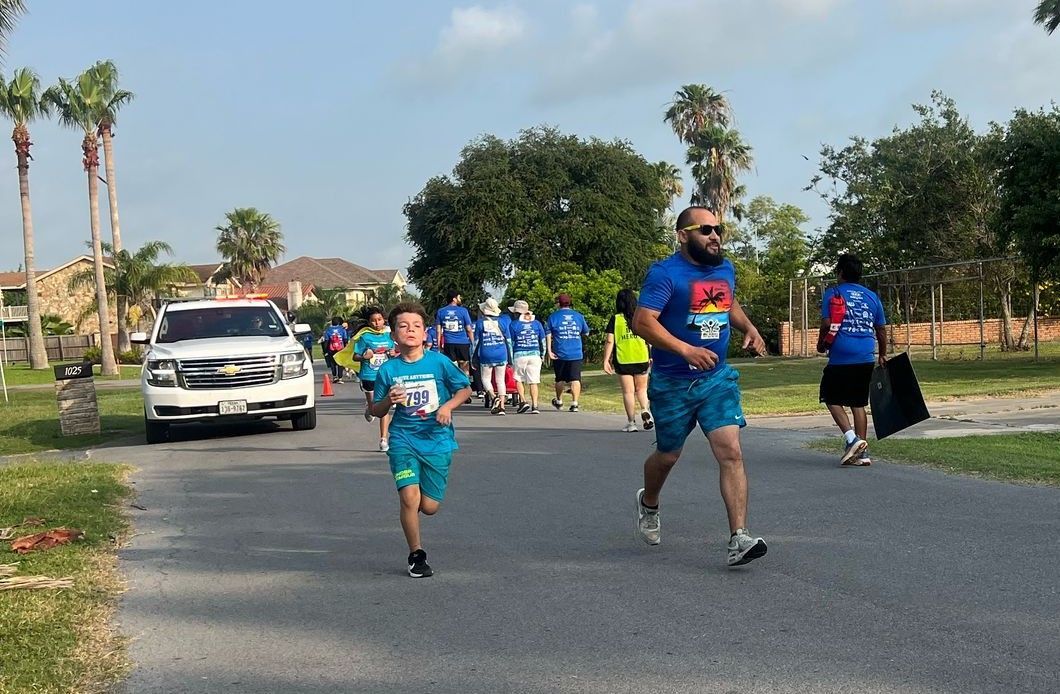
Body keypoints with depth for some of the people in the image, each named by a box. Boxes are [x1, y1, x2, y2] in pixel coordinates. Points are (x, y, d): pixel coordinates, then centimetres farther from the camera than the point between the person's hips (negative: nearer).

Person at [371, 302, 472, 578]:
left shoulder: (438, 362, -3)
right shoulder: (388, 370, 0)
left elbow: (465, 388, 8)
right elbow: (376, 411, 8)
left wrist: (448, 406, -10)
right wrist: (389, 400, -13)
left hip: (437, 439, 0)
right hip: (404, 438, 0)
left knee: (429, 506, -1)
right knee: (409, 497, -16)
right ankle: (416, 555, 4)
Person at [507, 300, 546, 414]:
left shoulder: (513, 324, -3)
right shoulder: (537, 323, 6)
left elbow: (510, 343, -1)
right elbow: (542, 341, 10)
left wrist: (510, 359, 5)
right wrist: (542, 355, 20)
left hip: (519, 355, -2)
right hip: (535, 355, 2)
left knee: (519, 379, 13)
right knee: (533, 382, 3)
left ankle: (523, 401, -1)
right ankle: (534, 406, -2)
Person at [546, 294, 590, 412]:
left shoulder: (553, 317, 1)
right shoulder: (579, 316, 7)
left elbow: (548, 335, -6)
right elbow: (586, 332, 17)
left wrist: (549, 351, -7)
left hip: (559, 354, 0)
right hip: (576, 354, 1)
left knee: (560, 379, 15)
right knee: (575, 379, -3)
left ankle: (559, 401, 31)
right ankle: (575, 403, -12)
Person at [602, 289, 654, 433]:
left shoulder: (615, 319, -3)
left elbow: (609, 341, -7)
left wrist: (606, 360, -3)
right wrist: (651, 357, 11)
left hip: (622, 360, -2)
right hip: (642, 359, 2)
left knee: (628, 391, 5)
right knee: (641, 389, 16)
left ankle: (631, 422, 5)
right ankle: (645, 410, -10)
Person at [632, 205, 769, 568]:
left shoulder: (725, 269, 8)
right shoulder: (665, 273, -14)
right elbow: (642, 321, -23)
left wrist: (749, 328, 10)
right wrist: (686, 350, -31)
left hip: (718, 379, 4)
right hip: (672, 383, -4)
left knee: (731, 452, -12)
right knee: (668, 455, 14)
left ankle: (739, 538, -14)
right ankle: (648, 504, 46)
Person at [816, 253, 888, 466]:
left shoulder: (833, 293, -3)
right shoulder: (872, 296, 12)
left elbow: (827, 323, -12)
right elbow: (881, 329, 16)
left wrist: (821, 344, 5)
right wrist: (883, 355, 28)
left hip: (841, 357, -5)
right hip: (866, 359, 5)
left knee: (832, 398, 8)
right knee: (858, 403, 11)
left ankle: (851, 438, -10)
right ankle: (862, 453, 11)